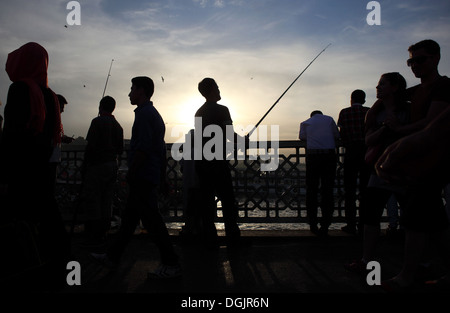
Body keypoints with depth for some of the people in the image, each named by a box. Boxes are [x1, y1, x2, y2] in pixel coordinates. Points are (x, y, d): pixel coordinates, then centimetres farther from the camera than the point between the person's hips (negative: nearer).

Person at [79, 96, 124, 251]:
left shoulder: (97, 122, -7)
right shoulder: (118, 126, 12)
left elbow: (91, 146, -13)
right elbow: (120, 150, 11)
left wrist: (84, 165, -7)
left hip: (97, 165, -7)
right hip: (112, 166, 7)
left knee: (91, 201, -2)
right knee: (106, 202, 10)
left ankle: (94, 238, -1)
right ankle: (102, 236, 16)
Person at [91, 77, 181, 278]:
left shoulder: (144, 113, -12)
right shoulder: (154, 113, 20)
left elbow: (143, 148, -22)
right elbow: (160, 148, 20)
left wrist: (131, 173, -15)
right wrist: (162, 175, 22)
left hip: (142, 176, -11)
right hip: (151, 176, 11)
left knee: (151, 220, -7)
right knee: (129, 217, 16)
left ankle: (171, 265, -2)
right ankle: (113, 256, 29)